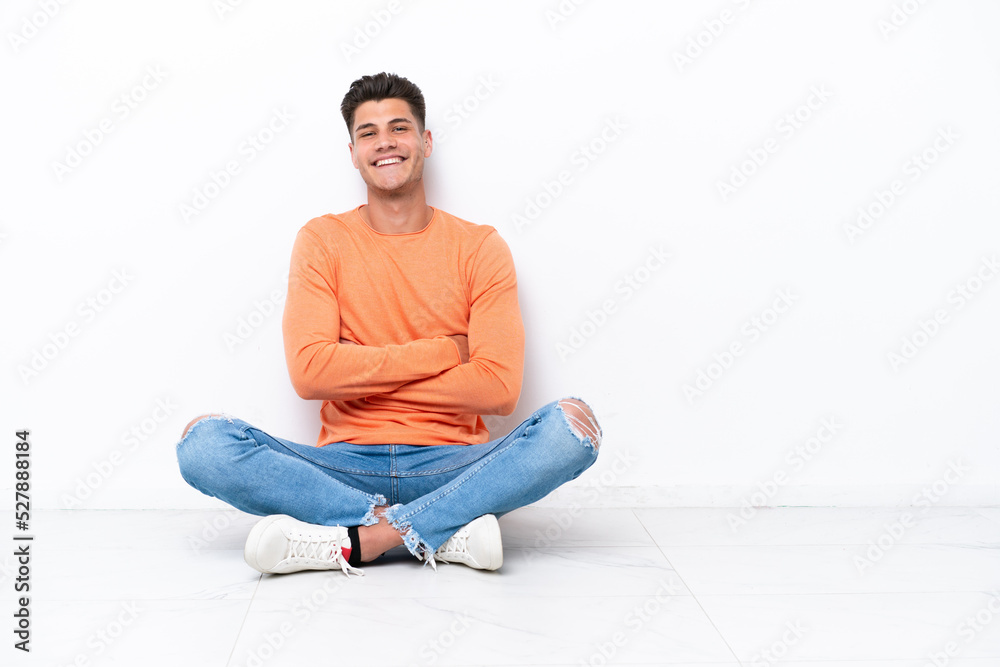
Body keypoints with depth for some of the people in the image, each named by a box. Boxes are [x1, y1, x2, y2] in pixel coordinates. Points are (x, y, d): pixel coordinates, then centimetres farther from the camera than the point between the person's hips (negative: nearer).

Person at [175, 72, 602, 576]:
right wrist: (446, 351, -9)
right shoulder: (321, 241, 6)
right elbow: (309, 372, -9)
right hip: (347, 465, 1)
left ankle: (353, 540, -28)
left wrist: (361, 374, -9)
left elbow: (499, 388, -8)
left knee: (570, 425, -27)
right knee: (203, 442, -24)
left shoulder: (479, 247, 4)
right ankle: (447, 531, -26)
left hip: (451, 466, 0)